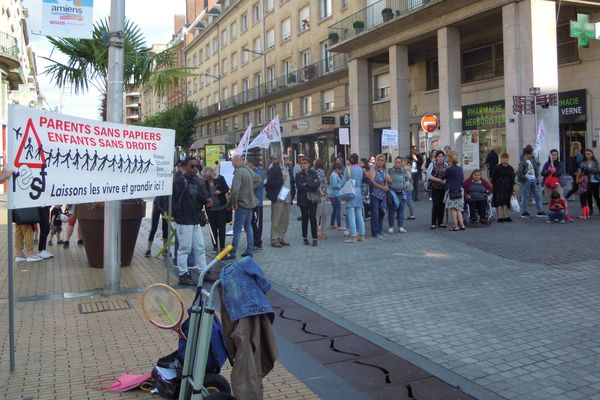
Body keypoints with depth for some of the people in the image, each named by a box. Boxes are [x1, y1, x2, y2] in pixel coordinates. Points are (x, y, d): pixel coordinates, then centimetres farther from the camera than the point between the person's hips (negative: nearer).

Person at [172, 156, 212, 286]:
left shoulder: (199, 181, 9)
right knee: (185, 248, 0)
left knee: (200, 247, 12)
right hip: (183, 220, -7)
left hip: (195, 220, 7)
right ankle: (183, 275, 11)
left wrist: (207, 199, -14)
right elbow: (172, 197, -19)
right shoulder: (179, 181, -13)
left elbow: (203, 196, 6)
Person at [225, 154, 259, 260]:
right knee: (248, 228, 15)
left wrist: (233, 202, -16)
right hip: (250, 203, 9)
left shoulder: (239, 172, -20)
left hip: (242, 204, -9)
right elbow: (257, 179, 27)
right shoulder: (249, 170, 8)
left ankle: (233, 253, 2)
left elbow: (235, 189, -27)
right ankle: (250, 251, 20)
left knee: (237, 230, -3)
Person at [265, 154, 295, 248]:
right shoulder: (274, 169, -5)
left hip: (287, 199, 7)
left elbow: (292, 183, 25)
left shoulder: (289, 170, 16)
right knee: (276, 221, -4)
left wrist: (292, 194, 12)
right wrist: (281, 179, -19)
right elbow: (269, 183, -11)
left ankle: (280, 238, 20)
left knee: (285, 221, 10)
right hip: (278, 199, -7)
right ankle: (274, 240, 2)